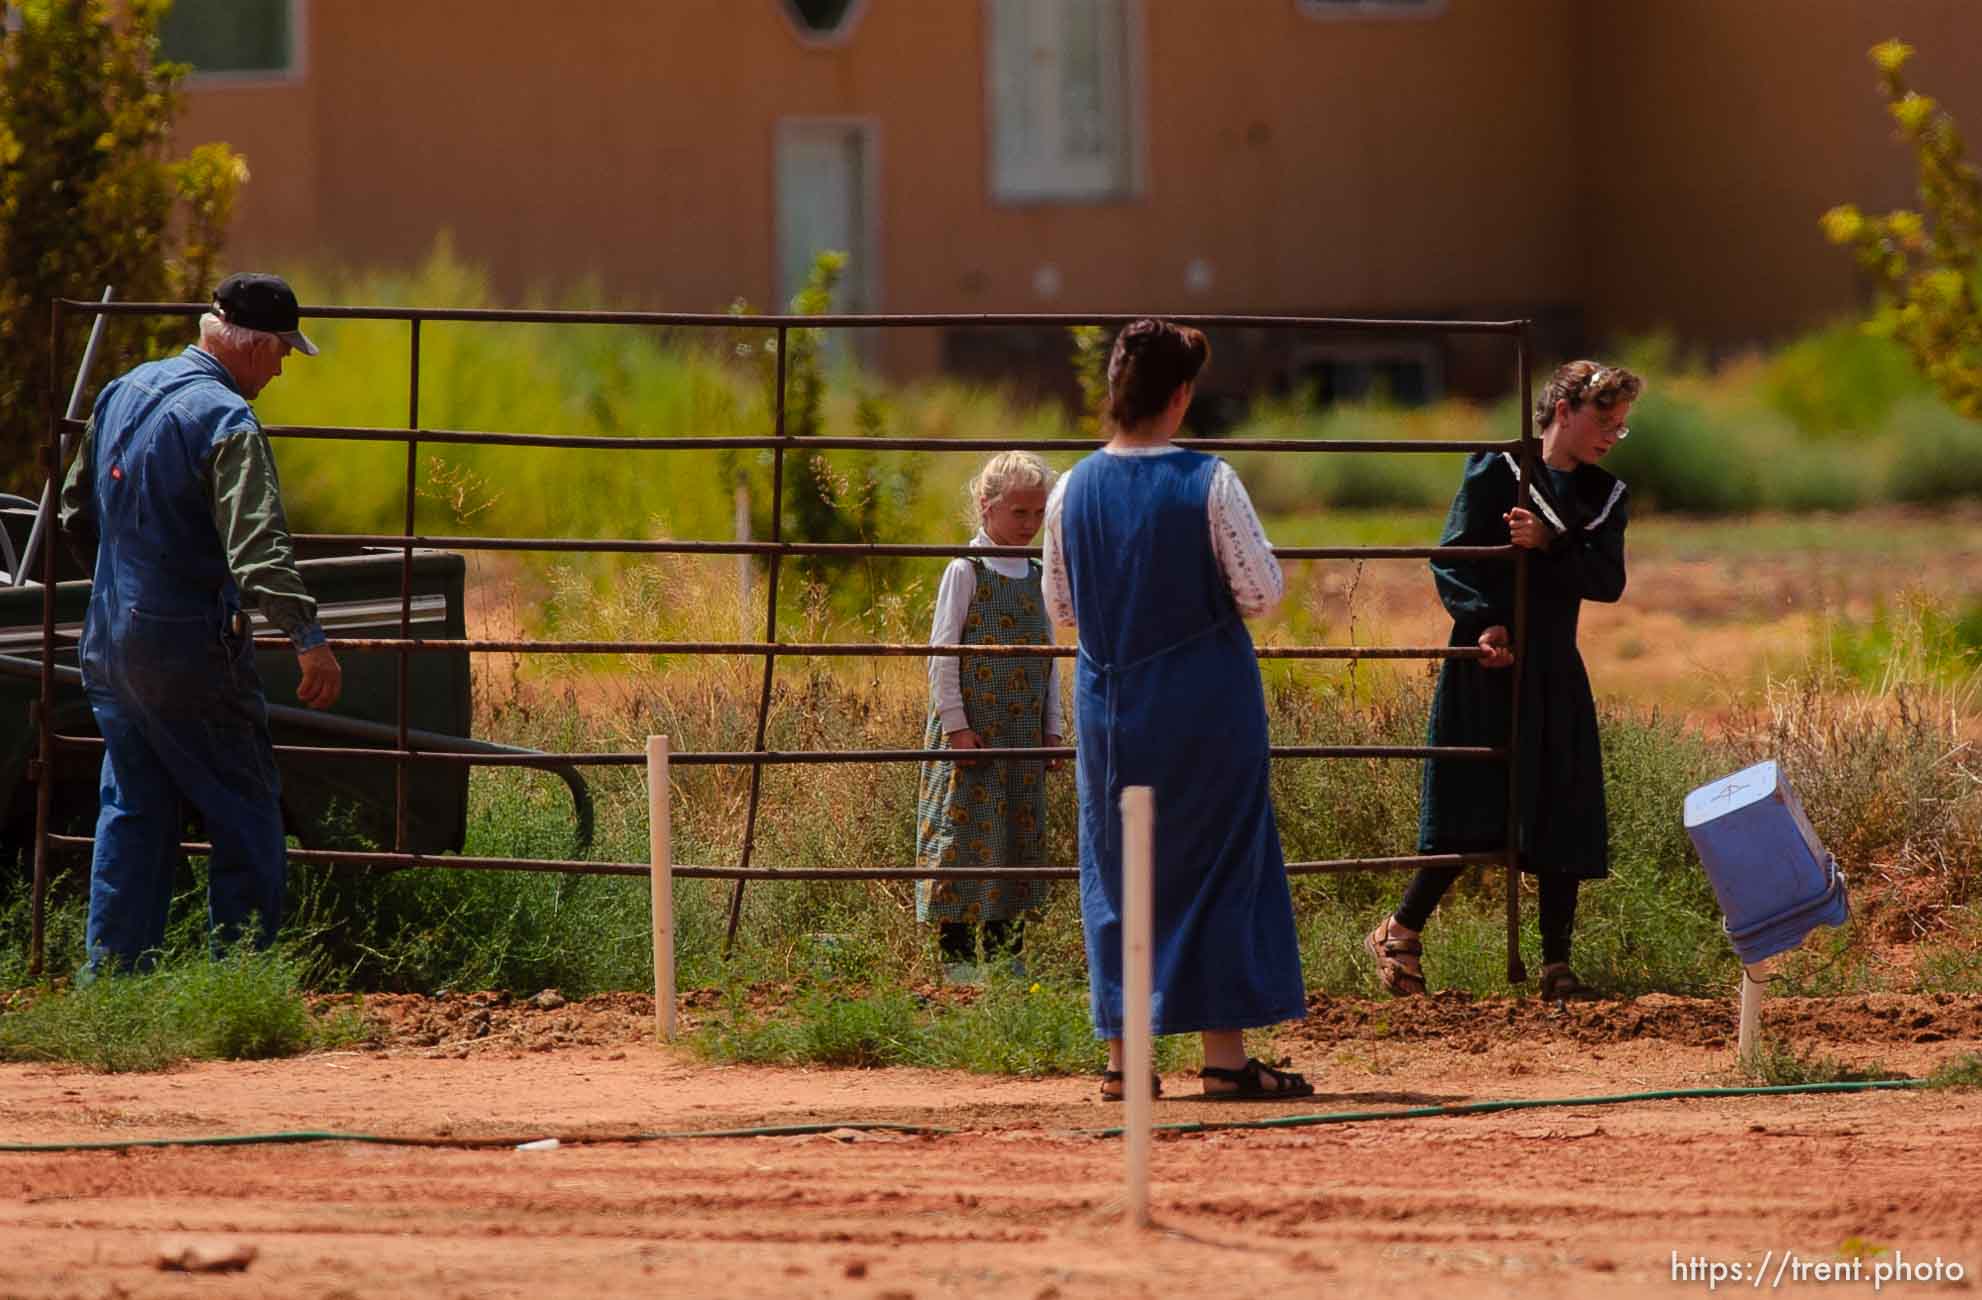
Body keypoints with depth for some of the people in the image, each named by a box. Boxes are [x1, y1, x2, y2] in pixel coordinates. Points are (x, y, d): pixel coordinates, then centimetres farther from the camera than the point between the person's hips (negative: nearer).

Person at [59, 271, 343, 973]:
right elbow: (257, 544, -29)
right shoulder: (224, 420, -16)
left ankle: (112, 974, 12)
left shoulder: (123, 393, 10)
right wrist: (308, 636, -35)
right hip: (189, 647, -8)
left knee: (133, 813, 13)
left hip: (110, 644, 8)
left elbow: (77, 512, 21)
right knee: (245, 815, 1)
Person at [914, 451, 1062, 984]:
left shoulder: (1036, 576, 11)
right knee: (964, 831, -6)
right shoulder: (966, 572, -7)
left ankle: (1006, 951, 14)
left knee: (1020, 835, 7)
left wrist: (1051, 727, 11)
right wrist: (956, 723, -14)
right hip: (972, 732, -6)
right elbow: (942, 655, -9)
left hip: (1023, 736, 6)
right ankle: (956, 954, -2)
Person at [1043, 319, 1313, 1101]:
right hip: (1207, 706, -3)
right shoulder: (1208, 484, -12)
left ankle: (1122, 1055, 10)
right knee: (1218, 865, 4)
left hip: (1109, 703, 3)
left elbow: (1060, 608, 8)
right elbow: (1263, 591, -10)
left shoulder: (1072, 492, -1)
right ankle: (1224, 1056, 2)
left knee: (1115, 869, 10)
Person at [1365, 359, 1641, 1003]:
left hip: (1555, 673, 5)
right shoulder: (1496, 472, -3)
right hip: (1489, 666, -5)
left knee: (1566, 819, 1)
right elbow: (1452, 561, -7)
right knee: (1478, 812, -8)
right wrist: (1485, 622, -21)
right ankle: (1399, 934, 8)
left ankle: (1556, 966, 8)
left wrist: (1548, 544, -16)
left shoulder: (1606, 497, 12)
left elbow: (1608, 582, -2)